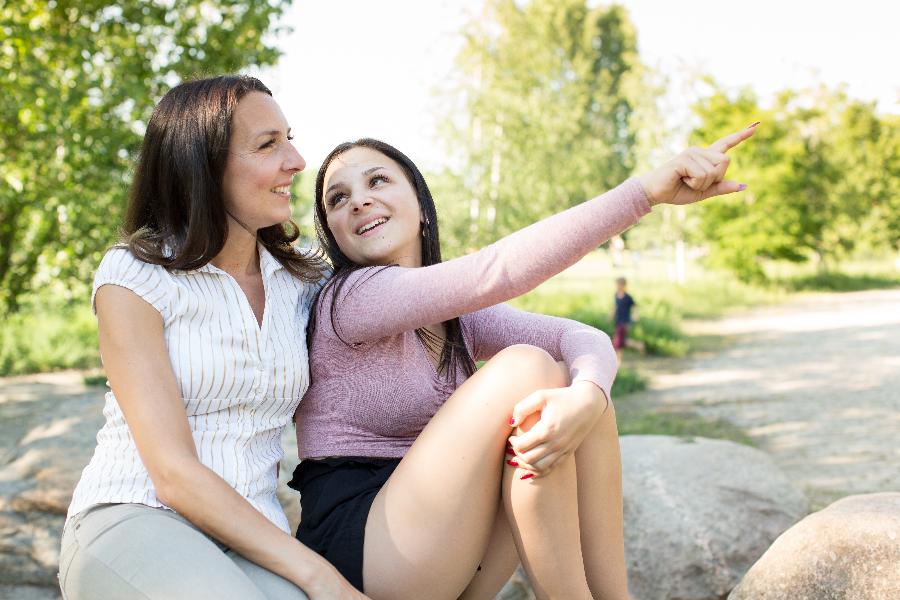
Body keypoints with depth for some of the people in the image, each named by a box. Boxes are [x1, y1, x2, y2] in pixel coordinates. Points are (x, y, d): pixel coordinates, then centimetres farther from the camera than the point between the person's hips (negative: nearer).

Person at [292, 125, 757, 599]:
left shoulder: (456, 316, 10)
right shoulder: (349, 299, -12)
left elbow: (585, 339, -6)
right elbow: (494, 271, -28)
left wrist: (585, 398, -30)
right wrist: (645, 190, -36)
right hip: (354, 554, -7)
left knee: (581, 383, -8)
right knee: (526, 368, -21)